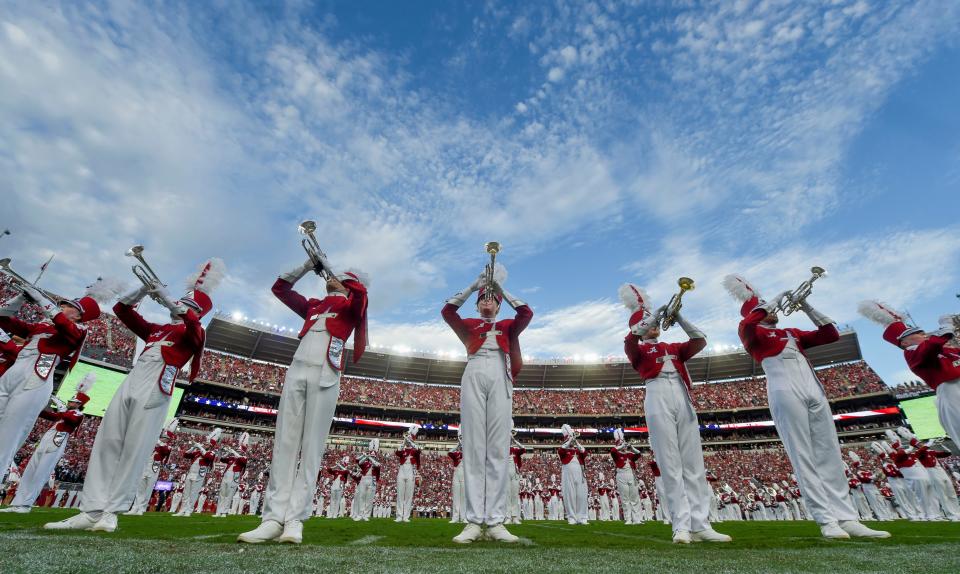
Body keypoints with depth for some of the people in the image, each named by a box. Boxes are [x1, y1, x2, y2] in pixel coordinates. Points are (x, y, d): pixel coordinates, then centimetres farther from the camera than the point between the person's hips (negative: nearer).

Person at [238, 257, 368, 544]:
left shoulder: (351, 306, 12)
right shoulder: (313, 306, 26)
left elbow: (361, 294, -11)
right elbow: (280, 288, 31)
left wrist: (328, 266, 1)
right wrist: (308, 266, 21)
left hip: (325, 374, -5)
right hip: (296, 371, 5)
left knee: (312, 447, -7)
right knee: (285, 443, -2)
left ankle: (294, 520, -6)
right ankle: (274, 518, -1)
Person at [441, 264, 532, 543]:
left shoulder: (507, 326, 27)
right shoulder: (468, 325, 27)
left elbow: (526, 314, 9)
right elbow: (447, 310, 10)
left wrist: (502, 289, 16)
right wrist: (473, 286, 11)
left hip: (499, 378, 0)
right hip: (474, 376, 0)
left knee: (498, 449, -8)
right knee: (473, 447, -9)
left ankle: (496, 521, -9)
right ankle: (474, 521, -10)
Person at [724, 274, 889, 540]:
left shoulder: (793, 333, 30)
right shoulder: (752, 334, 9)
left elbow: (831, 334, 28)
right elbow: (747, 325, -16)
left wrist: (807, 308, 18)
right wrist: (778, 298, -3)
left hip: (814, 389, 7)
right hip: (785, 392, -7)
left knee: (830, 455, 3)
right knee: (803, 457, -8)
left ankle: (847, 518, 5)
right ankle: (827, 520, -7)